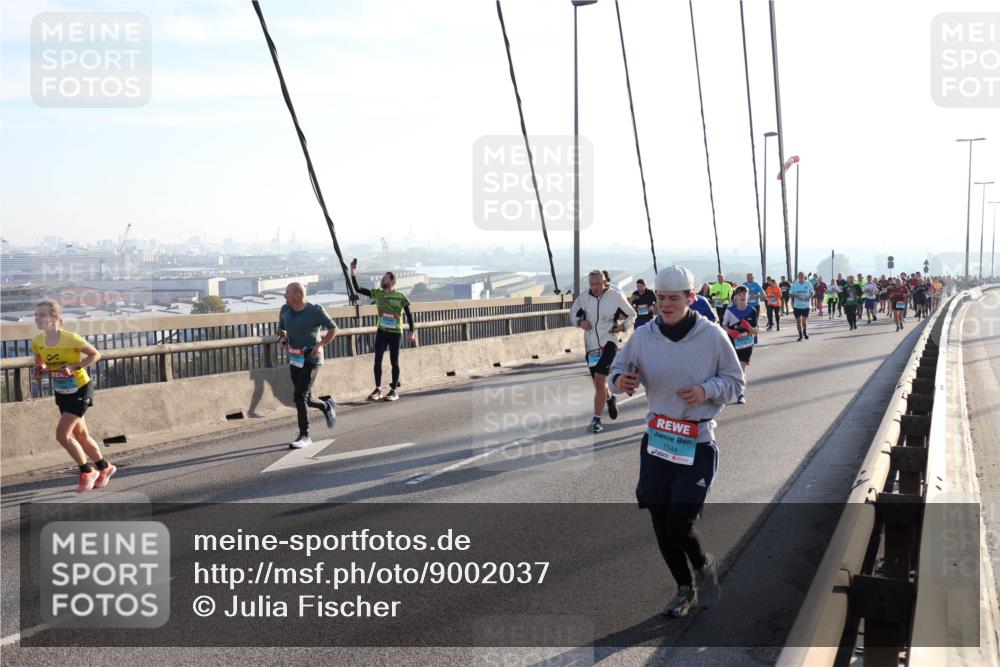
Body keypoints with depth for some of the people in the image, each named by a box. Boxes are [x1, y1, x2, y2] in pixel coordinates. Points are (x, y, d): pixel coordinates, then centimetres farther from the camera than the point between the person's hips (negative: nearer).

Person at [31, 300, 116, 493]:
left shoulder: (71, 339, -24)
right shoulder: (37, 342, -7)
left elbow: (95, 354, -14)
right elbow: (40, 364, 10)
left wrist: (74, 367, -26)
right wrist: (41, 371, -12)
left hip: (80, 390, -6)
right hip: (61, 392, 6)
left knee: (62, 434, -13)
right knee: (80, 435, 13)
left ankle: (87, 471, 7)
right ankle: (104, 468, 33)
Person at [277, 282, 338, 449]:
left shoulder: (315, 310, -13)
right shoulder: (285, 309, 4)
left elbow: (333, 329, -7)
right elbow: (280, 329, 20)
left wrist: (320, 345, -19)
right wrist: (283, 336, -3)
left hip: (311, 358, -6)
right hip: (294, 358, 6)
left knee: (299, 396, -14)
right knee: (304, 397, 13)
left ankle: (304, 436, -2)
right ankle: (327, 407, 44)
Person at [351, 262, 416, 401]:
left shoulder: (400, 297, -8)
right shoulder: (377, 293, 3)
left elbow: (409, 315, -5)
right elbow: (358, 289, 1)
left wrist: (412, 332, -10)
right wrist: (353, 274, -11)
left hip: (396, 332, -3)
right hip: (381, 332, 3)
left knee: (394, 362, 4)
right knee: (377, 359, -3)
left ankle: (394, 390, 13)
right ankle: (377, 389, 5)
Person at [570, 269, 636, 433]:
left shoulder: (616, 297, -8)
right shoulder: (584, 297, -1)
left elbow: (631, 315, 4)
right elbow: (573, 313, 14)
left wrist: (622, 326, -13)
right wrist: (580, 322, -7)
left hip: (609, 343, -4)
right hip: (591, 346, 4)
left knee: (599, 381, -16)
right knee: (598, 383, 15)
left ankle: (597, 419, -6)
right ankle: (610, 398, 49)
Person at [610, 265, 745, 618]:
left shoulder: (712, 336, -7)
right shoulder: (643, 336, -1)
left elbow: (736, 382, 2)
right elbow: (620, 368, 10)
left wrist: (706, 390, -17)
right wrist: (620, 380, -14)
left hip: (698, 444, -3)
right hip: (656, 441, 3)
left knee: (679, 524, -8)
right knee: (661, 526, 8)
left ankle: (704, 564, 28)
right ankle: (686, 589, 33)